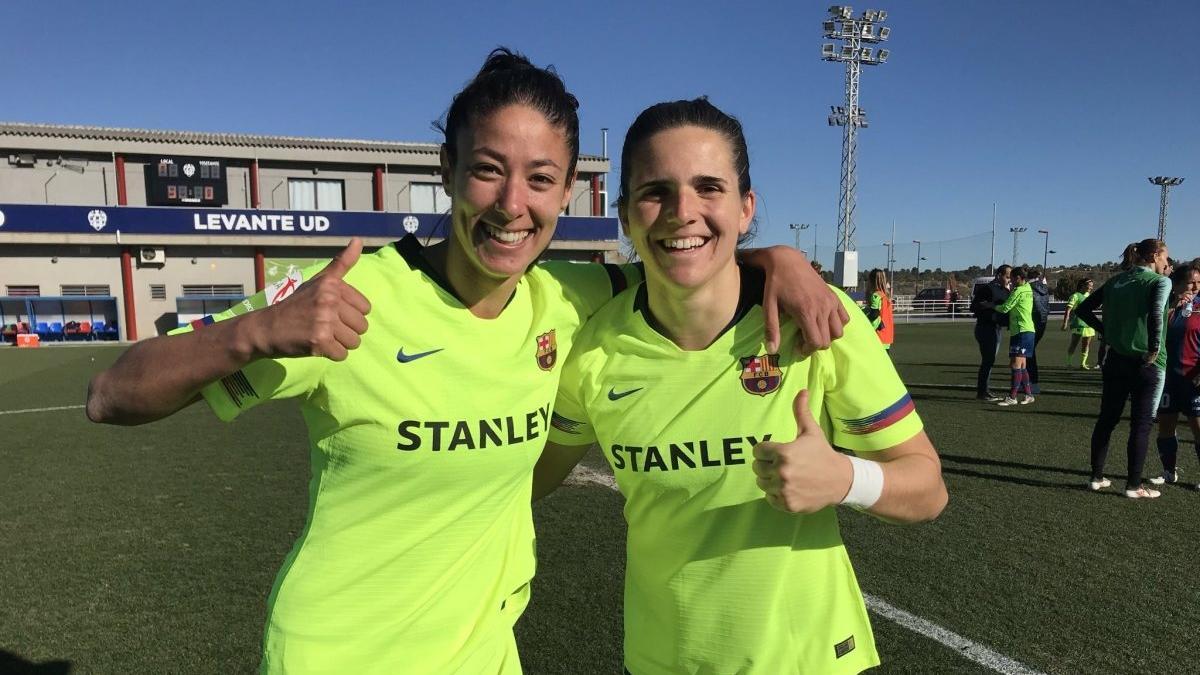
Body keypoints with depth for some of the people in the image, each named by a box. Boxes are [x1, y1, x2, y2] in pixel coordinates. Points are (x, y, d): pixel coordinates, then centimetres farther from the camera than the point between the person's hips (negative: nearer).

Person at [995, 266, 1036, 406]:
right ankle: (1028, 394, 18)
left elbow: (1005, 308, -12)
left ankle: (1012, 397, -12)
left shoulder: (1019, 291, -12)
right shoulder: (1028, 289, 16)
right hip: (1028, 331, 10)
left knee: (1016, 364, -11)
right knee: (1022, 366, 14)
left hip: (1021, 332, -10)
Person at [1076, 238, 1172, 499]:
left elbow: (1083, 309, 10)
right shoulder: (1160, 282, -9)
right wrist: (1155, 348, -19)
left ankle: (1097, 477, 18)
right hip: (1147, 364, -5)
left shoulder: (1115, 282, 8)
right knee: (1141, 424, 3)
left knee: (1107, 419, 12)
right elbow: (1156, 314, -28)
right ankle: (1134, 485, 9)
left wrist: (1106, 330, 9)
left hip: (1116, 360, 6)